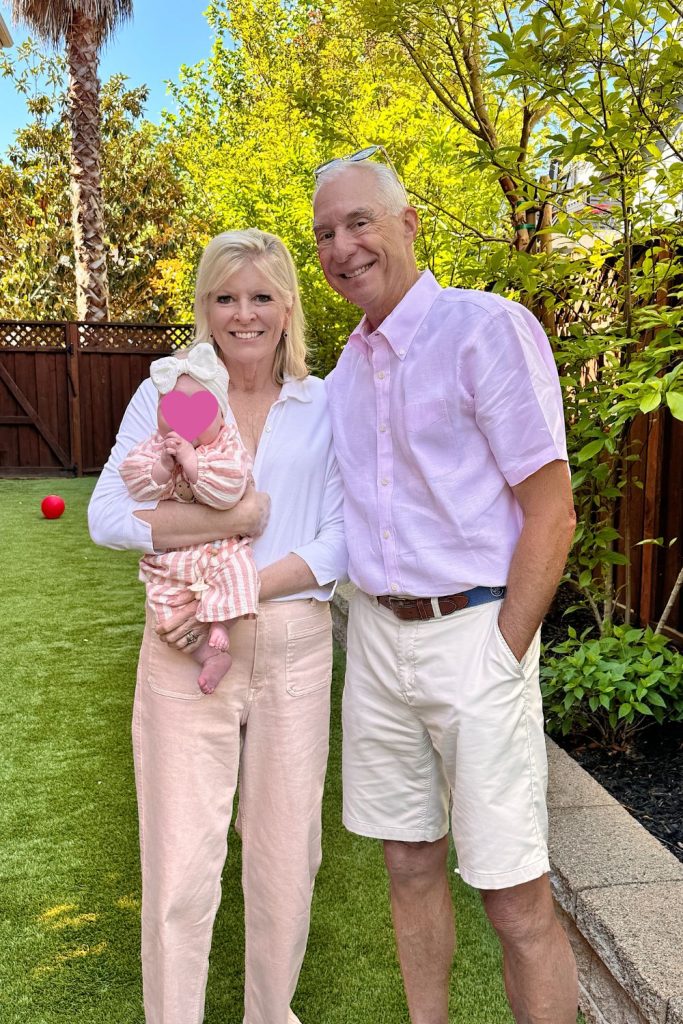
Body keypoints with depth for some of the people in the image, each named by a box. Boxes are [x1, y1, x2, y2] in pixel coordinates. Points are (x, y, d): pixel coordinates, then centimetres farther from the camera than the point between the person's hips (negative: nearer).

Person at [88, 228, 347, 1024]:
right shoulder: (165, 394, 4)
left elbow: (341, 542, -4)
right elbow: (108, 517, -7)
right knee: (180, 867, 6)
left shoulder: (327, 406, 4)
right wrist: (241, 517, -15)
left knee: (285, 858, 14)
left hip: (294, 650, 1)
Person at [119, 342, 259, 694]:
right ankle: (211, 654, -5)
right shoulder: (157, 444, 1)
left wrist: (191, 461, -30)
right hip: (169, 555, 3)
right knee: (164, 600, -12)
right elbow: (135, 482, -11)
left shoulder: (228, 444, -9)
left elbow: (227, 488, -25)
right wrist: (164, 465, -27)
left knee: (235, 571, -29)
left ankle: (220, 625, -12)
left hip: (220, 548, -3)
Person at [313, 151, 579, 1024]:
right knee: (410, 864, 17)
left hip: (472, 633, -6)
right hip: (375, 634, 7)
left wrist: (499, 657, -14)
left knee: (515, 900, 2)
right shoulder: (346, 368, 12)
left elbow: (551, 514, -12)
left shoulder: (489, 328, -9)